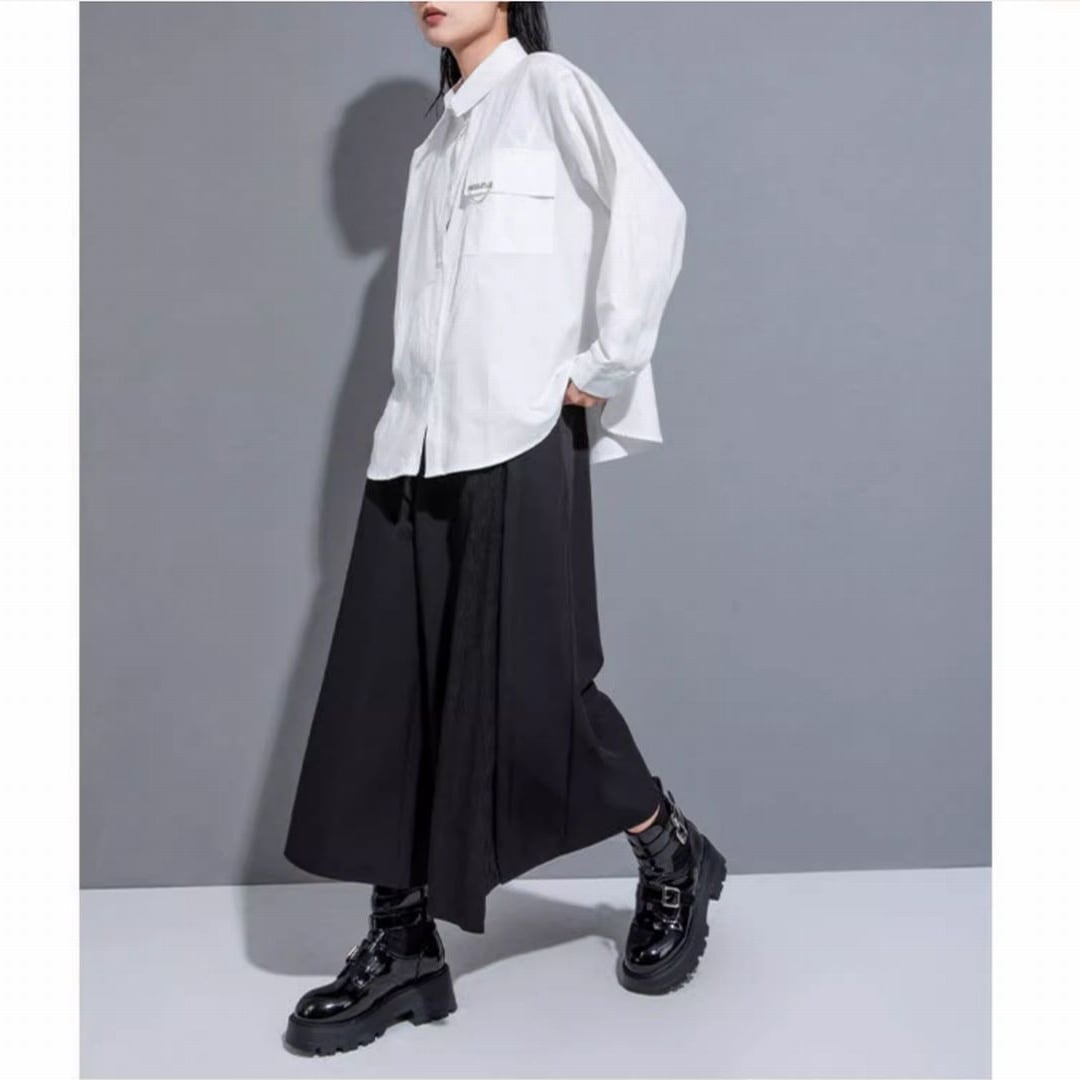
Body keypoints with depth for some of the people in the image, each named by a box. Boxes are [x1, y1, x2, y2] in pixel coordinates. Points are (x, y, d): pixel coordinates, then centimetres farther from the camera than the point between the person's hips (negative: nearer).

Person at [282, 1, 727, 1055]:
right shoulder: (440, 136, 24)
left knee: (527, 687, -4)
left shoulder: (549, 87, 4)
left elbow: (652, 213, -9)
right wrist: (413, 417, 11)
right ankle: (403, 948, 12)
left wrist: (603, 367, -10)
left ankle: (672, 857, 21)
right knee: (390, 692, 2)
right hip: (419, 450, 7)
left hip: (517, 439, -7)